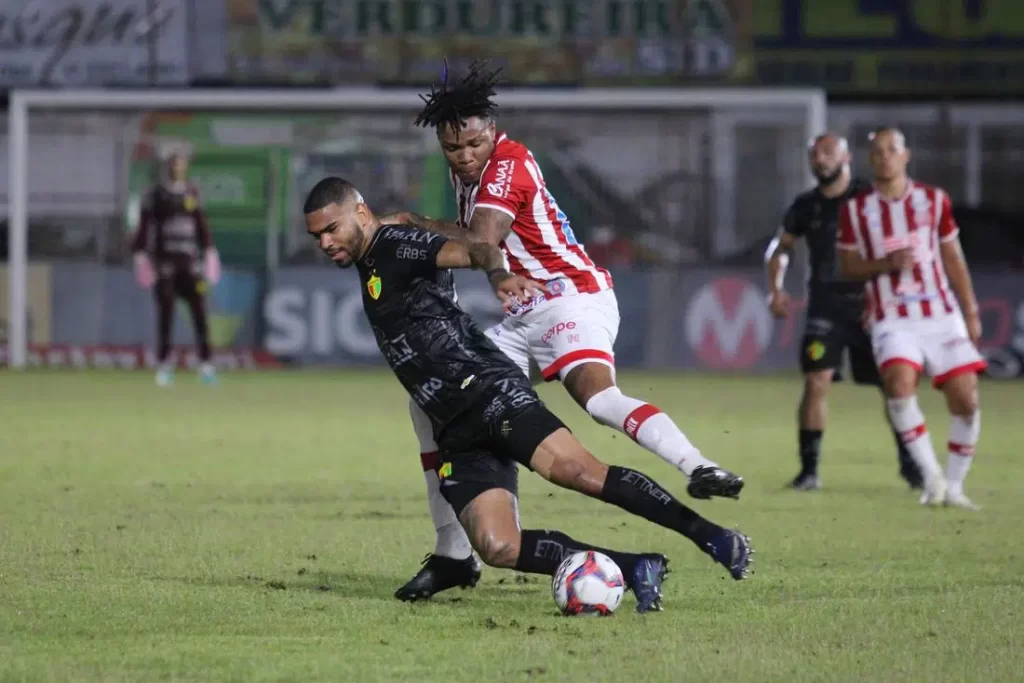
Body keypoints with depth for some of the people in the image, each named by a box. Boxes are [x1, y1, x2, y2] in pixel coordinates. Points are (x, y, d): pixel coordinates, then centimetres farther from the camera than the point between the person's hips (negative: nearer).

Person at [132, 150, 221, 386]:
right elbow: (144, 225, -1)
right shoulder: (155, 193, 0)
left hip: (190, 260, 3)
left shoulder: (192, 192, 11)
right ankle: (164, 365, 5)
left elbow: (202, 224, 17)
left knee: (199, 312, -4)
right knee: (165, 314, -2)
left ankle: (206, 364, -3)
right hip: (164, 259, -3)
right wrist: (140, 255, -7)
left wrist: (209, 251, 12)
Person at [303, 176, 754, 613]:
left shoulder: (395, 245, -2)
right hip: (458, 434, 8)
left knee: (572, 469, -29)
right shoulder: (369, 270, 24)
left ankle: (714, 538, -24)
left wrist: (498, 274, -42)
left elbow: (470, 249, -21)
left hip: (484, 388, -8)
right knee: (497, 548, -16)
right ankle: (636, 570, -15)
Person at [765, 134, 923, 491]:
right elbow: (781, 247, 22)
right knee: (816, 382, -13)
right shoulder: (806, 206, 5)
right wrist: (776, 289, 8)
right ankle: (809, 469, -8)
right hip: (826, 309, 2)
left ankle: (909, 463, 19)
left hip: (870, 306, -1)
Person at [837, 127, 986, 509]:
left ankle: (954, 485, 9)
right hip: (893, 321, -2)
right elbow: (847, 266, 7)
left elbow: (953, 259, 12)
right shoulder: (855, 210, 2)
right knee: (900, 384, -27)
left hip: (941, 316, 2)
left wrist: (971, 313, 9)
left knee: (965, 398, -7)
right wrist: (886, 264, -12)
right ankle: (932, 475, -15)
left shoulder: (934, 200, 6)